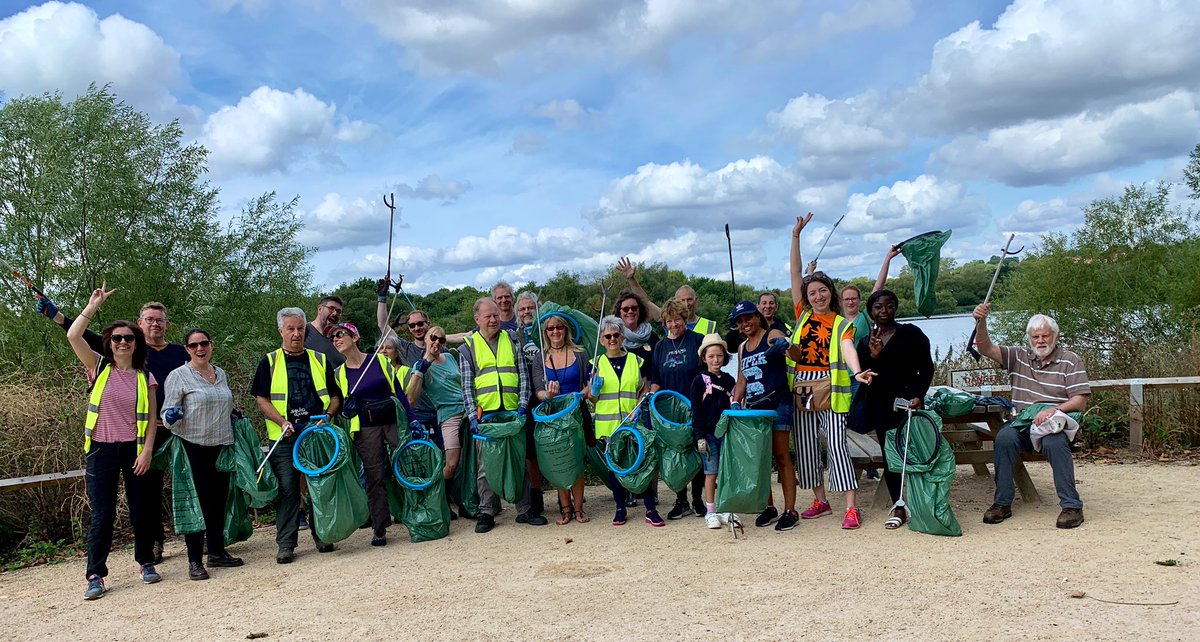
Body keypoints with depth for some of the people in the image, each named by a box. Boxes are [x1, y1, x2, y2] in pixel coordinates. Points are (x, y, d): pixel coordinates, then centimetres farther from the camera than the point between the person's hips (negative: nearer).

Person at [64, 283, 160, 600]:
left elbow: (151, 418, 3)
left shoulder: (145, 378, 4)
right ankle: (95, 576, 7)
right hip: (102, 451, -1)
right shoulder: (99, 367, 2)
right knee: (102, 515, -2)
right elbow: (73, 336, -11)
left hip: (135, 450, 1)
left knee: (141, 511, 8)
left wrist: (147, 451, -7)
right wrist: (93, 306, -11)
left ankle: (146, 562, 26)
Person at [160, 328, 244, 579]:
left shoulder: (221, 373, 12)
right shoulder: (178, 376, -6)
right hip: (194, 447, -6)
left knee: (219, 500, 11)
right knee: (198, 502, -4)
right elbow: (168, 412, -8)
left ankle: (217, 551, 24)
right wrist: (171, 416, -28)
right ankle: (194, 561, 4)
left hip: (222, 445, 6)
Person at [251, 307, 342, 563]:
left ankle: (321, 536, 19)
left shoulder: (320, 360, 12)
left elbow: (335, 395, 15)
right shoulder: (269, 361, 7)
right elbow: (261, 398, 2)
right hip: (285, 437, -2)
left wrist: (328, 414, -5)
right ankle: (285, 544, 3)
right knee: (287, 489, -3)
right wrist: (281, 421, -12)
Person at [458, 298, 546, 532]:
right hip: (485, 414, -1)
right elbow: (467, 386, 2)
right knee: (486, 465, 1)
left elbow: (523, 375, 8)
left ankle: (524, 510, 13)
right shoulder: (468, 347, 6)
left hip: (512, 411, 2)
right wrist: (473, 416, -8)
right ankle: (487, 513, 10)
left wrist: (522, 405, -5)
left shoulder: (512, 340, 12)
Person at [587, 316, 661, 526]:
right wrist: (593, 390, -13)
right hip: (608, 425, 1)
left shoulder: (636, 361, 8)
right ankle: (620, 509, 18)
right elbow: (592, 397, 10)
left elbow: (644, 390, 10)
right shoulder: (597, 363, 7)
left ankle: (650, 510, 3)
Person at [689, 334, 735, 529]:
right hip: (708, 434, -4)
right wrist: (700, 437, -10)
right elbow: (696, 411, -5)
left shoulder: (729, 380, 10)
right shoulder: (699, 381, -2)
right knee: (711, 472, 0)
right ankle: (710, 512, 9)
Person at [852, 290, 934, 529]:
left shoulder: (911, 334, 1)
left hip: (907, 400, -3)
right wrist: (873, 356, -13)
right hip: (880, 405, 3)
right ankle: (898, 509, 6)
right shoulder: (865, 341, 11)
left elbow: (926, 368, 0)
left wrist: (918, 395, -14)